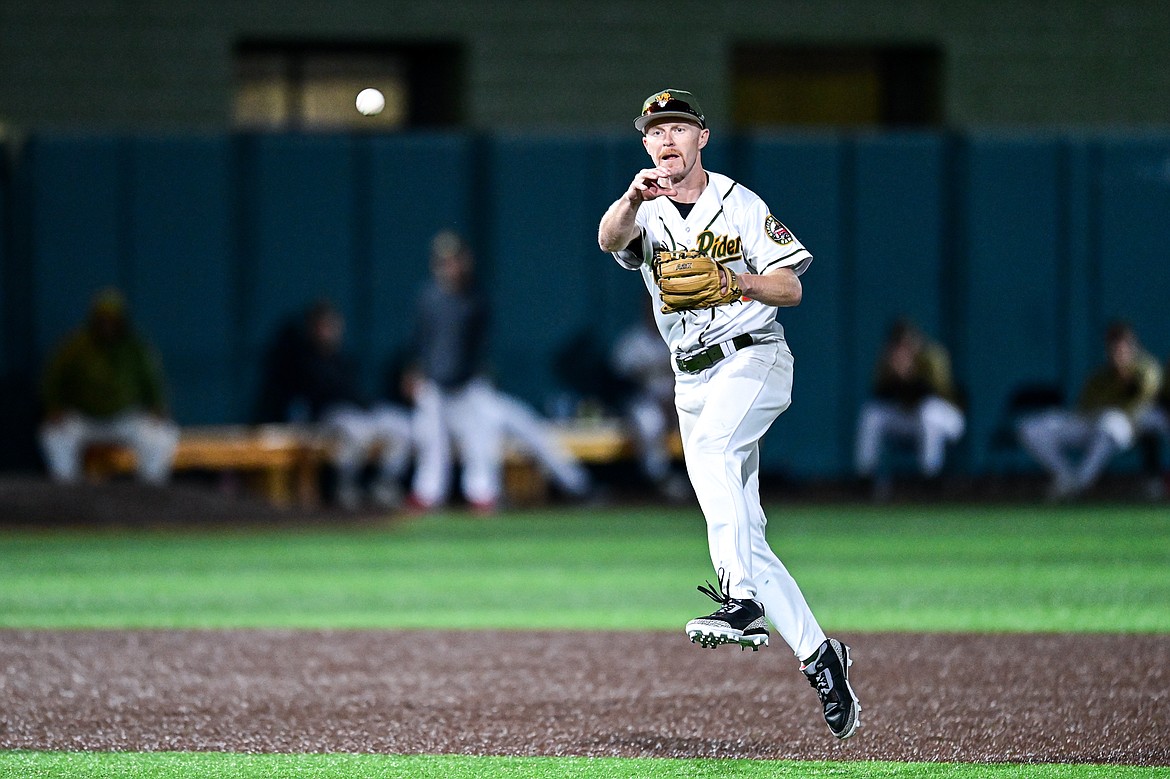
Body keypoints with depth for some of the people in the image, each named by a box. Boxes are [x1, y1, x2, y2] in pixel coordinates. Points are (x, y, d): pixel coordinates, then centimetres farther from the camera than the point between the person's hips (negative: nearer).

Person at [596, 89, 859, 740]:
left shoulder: (742, 204, 2)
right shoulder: (646, 212, 7)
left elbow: (791, 288, 0)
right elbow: (610, 240, -17)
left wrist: (738, 282, -20)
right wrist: (632, 199, -39)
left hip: (753, 358, -5)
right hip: (693, 379, 5)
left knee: (713, 444, -35)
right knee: (743, 534, 1)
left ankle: (743, 602, -42)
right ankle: (819, 656, 8)